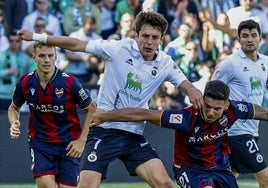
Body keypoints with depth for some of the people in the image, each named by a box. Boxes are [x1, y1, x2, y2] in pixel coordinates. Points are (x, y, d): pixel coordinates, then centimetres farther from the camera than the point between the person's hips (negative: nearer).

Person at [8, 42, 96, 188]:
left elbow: (91, 109, -3)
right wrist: (14, 124, -9)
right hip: (39, 142, 1)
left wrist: (81, 140, -9)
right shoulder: (25, 82, -7)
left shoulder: (69, 82, -15)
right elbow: (14, 107, 13)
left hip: (69, 144, -1)